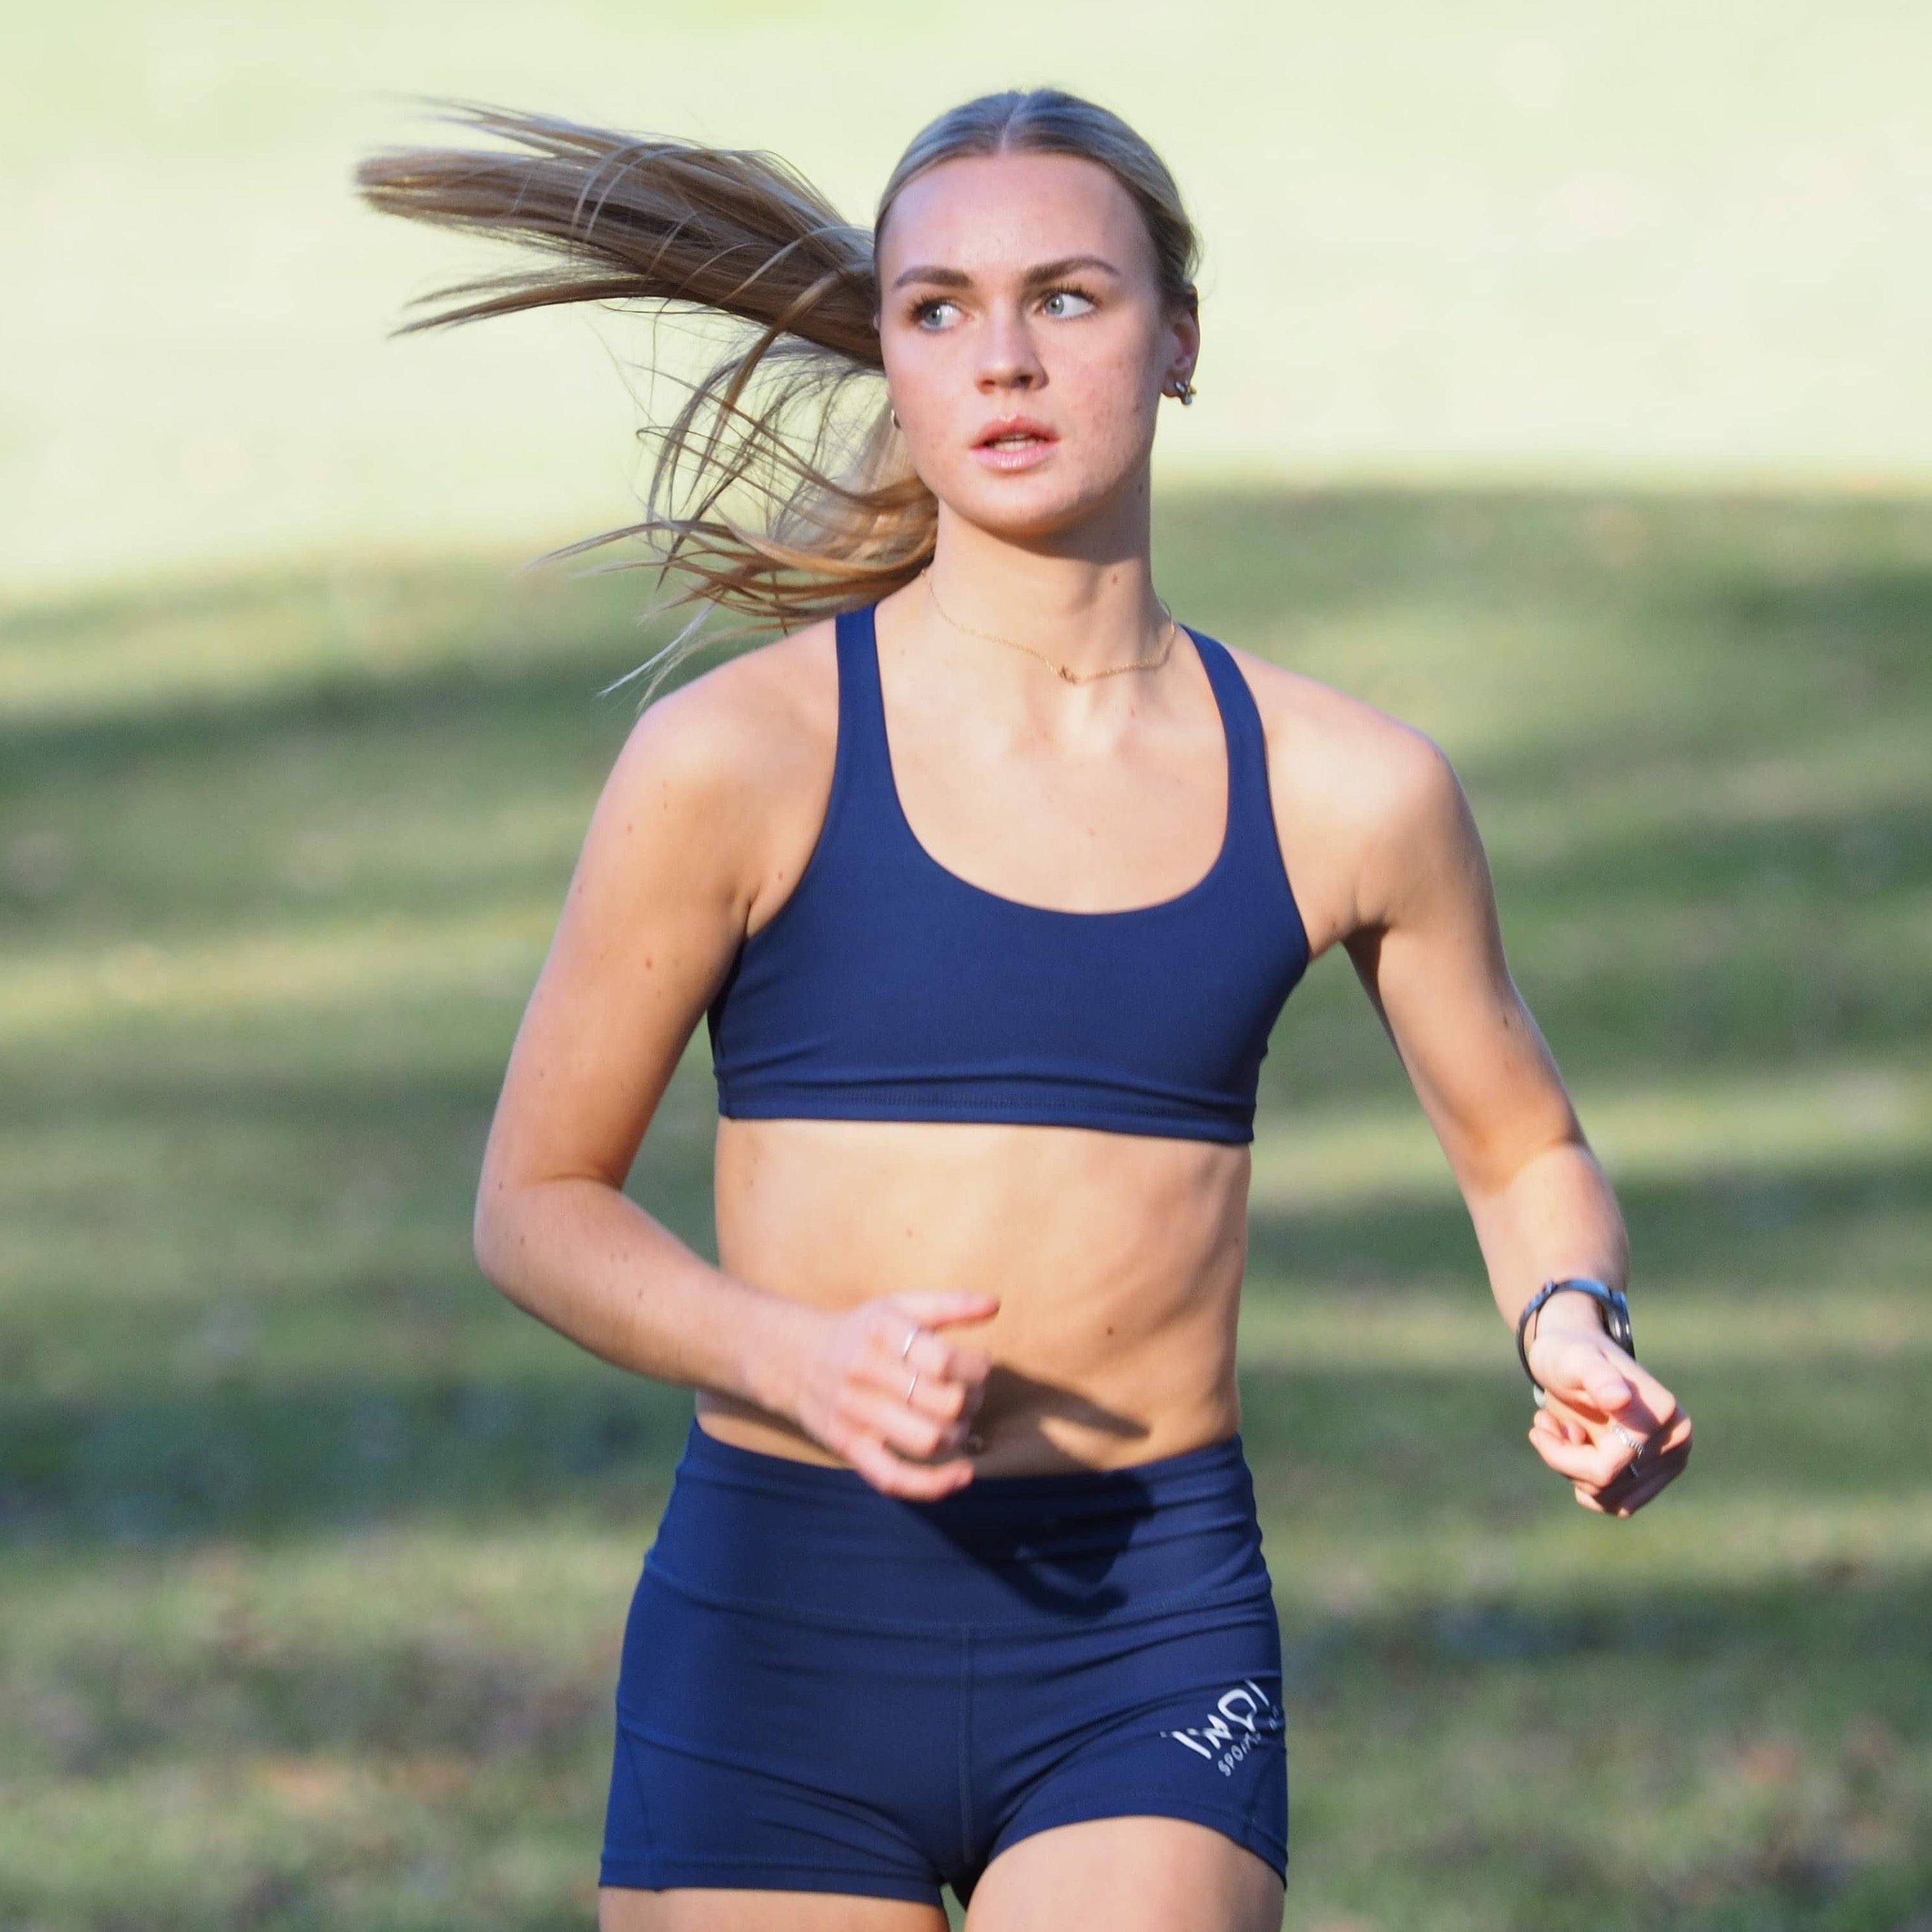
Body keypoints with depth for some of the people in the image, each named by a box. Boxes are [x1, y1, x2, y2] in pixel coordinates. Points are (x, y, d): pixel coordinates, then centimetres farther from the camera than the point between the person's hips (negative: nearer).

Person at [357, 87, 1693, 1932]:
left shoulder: (1348, 793, 4)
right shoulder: (738, 758, -3)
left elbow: (1523, 1153, 20)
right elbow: (536, 1203, 3)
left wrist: (1573, 1329, -3)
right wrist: (798, 1357, -16)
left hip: (1154, 1643, 1)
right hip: (778, 1642, -1)